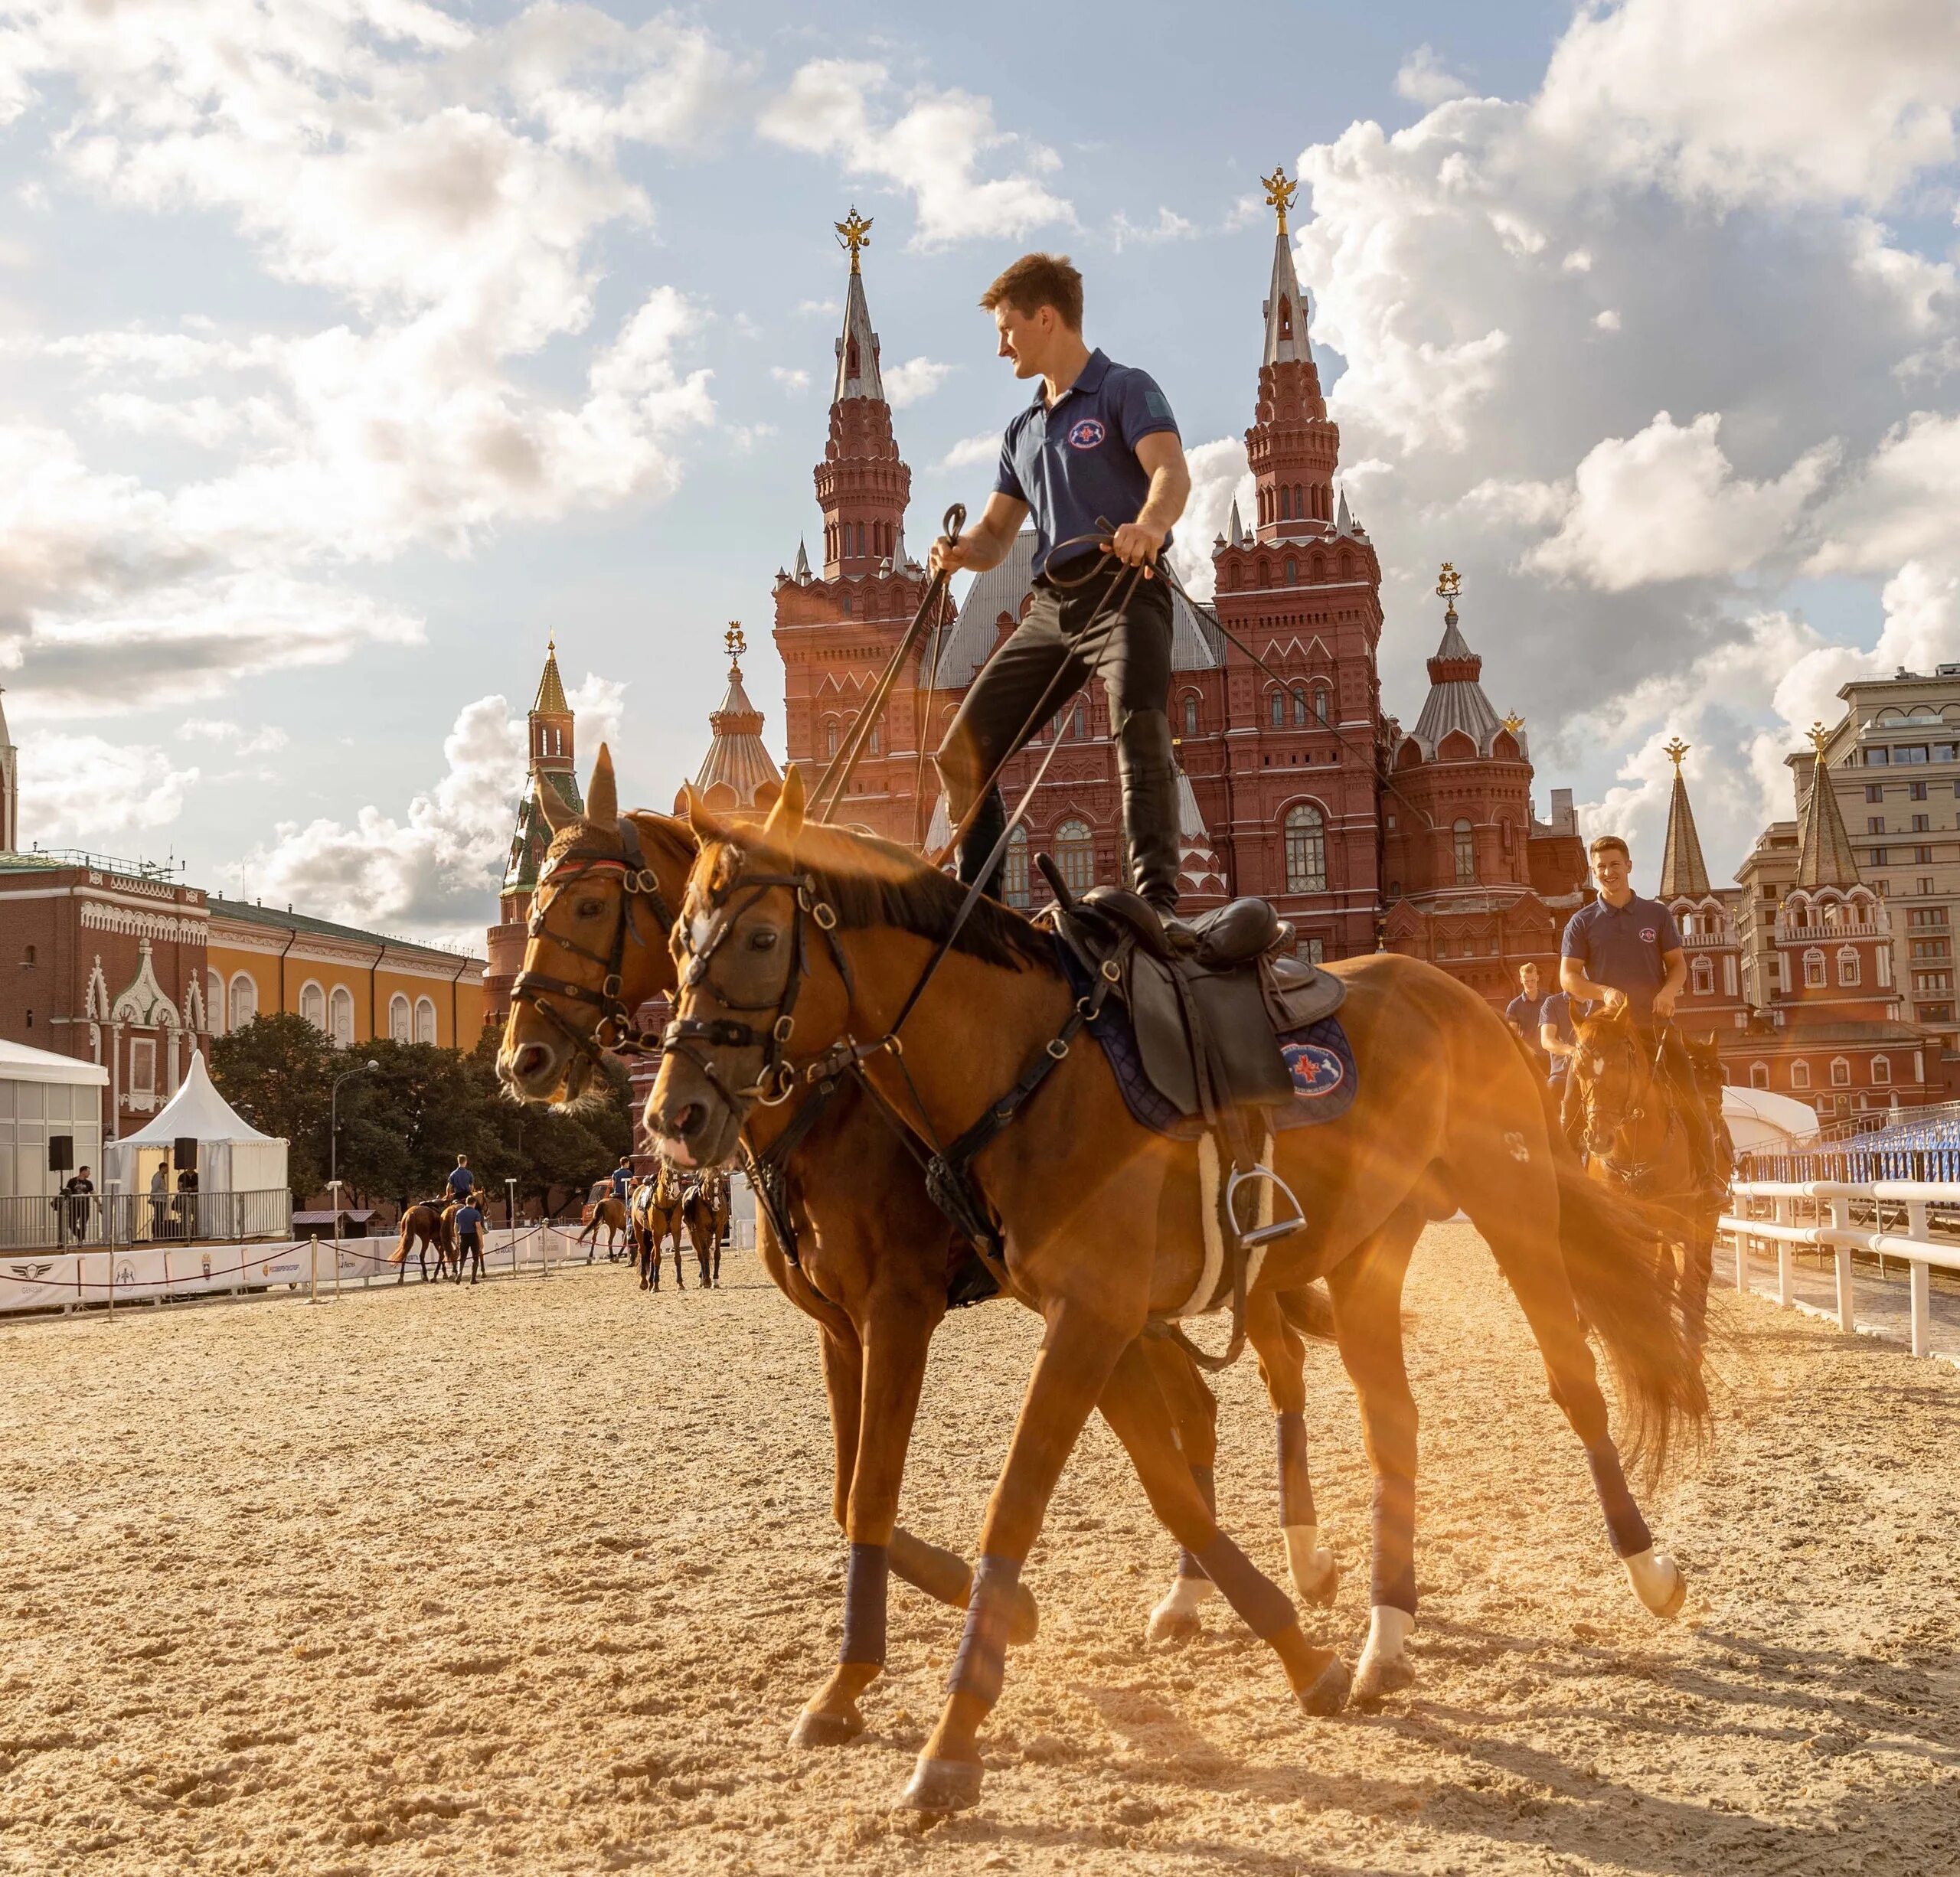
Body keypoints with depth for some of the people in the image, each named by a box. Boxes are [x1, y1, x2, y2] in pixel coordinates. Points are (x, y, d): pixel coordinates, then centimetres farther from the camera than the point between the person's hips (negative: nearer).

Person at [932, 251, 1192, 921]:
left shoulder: (1125, 390, 1)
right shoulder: (1023, 431, 23)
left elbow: (1172, 471, -17)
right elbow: (997, 533, 21)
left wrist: (1148, 524, -40)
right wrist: (962, 551, -5)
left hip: (1126, 591, -7)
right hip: (1052, 607, 8)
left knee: (1139, 727, -29)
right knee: (963, 751, 3)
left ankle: (1158, 899, -36)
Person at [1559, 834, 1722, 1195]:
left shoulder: (1657, 915, 10)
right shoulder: (1582, 922, 6)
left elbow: (1678, 963, 9)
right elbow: (1568, 977, 0)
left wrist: (1669, 991, -13)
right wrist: (1604, 992, -19)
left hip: (1655, 1022, 0)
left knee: (1691, 1100, -11)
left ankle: (1707, 1177, -4)